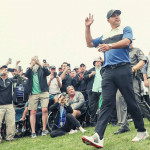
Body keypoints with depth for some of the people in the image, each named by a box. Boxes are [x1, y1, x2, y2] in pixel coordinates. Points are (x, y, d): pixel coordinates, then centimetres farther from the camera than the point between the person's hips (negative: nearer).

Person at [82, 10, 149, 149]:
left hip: (123, 69, -4)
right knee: (106, 103, -8)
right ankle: (98, 137, -21)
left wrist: (110, 46, -26)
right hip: (108, 72, 4)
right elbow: (89, 43, 30)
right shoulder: (104, 36, 26)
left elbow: (126, 42, -10)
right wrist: (87, 27, 19)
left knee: (131, 102, -1)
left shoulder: (125, 29, 10)